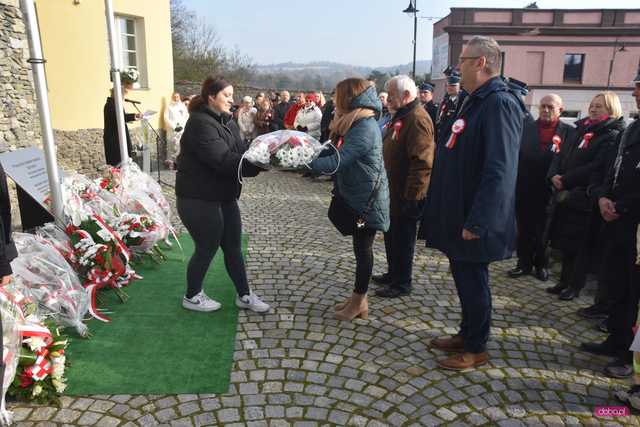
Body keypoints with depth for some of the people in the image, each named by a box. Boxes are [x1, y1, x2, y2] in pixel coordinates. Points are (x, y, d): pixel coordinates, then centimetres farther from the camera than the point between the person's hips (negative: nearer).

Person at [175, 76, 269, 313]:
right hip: (198, 199, -9)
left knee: (233, 247, 13)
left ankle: (244, 295, 25)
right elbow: (223, 160, -29)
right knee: (207, 248, 5)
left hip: (224, 196, 9)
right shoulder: (200, 123, -19)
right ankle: (192, 296, 27)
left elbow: (242, 151, 3)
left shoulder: (226, 121, 12)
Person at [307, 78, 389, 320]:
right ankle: (358, 298, 27)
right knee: (360, 247, 15)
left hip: (367, 200, -10)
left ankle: (359, 302, 16)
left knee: (363, 248, 2)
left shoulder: (365, 128, -22)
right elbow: (336, 153, 9)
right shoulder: (356, 125, 12)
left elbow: (337, 161, -29)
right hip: (357, 196, 10)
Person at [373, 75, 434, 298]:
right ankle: (393, 274, 36)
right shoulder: (401, 115, 13)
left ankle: (402, 284, 17)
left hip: (405, 195, -10)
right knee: (391, 235, 20)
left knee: (403, 238, 3)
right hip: (393, 191, 10)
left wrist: (411, 196, -24)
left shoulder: (417, 119, -20)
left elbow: (422, 162, -26)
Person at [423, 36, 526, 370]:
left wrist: (477, 221, -27)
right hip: (458, 214, 9)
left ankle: (476, 349, 22)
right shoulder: (475, 102, 13)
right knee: (464, 277, 19)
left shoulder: (500, 104, -19)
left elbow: (500, 171, -27)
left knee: (473, 281, 5)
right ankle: (466, 334, 36)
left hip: (473, 221, -9)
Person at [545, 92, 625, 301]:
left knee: (581, 244, 3)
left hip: (585, 199, -7)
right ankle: (564, 281, 25)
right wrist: (554, 175, -7)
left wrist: (566, 180, -18)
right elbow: (561, 155, 12)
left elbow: (596, 167, -19)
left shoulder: (612, 136, -8)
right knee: (565, 241, 13)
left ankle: (575, 285, 15)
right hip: (566, 195, 7)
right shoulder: (581, 130, 15)